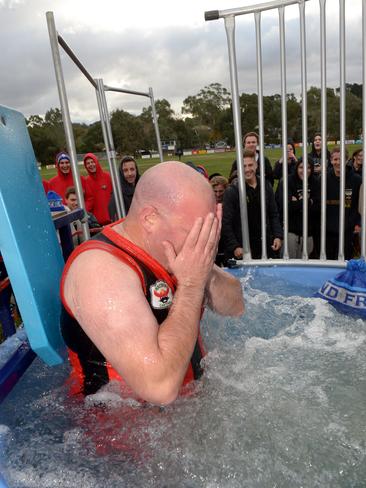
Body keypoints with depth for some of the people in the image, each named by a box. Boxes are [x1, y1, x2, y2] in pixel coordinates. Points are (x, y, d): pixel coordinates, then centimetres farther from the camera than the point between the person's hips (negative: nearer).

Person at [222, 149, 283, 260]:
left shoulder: (266, 186, 6)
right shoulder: (232, 191, -8)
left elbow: (274, 215, 13)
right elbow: (226, 223, -9)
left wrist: (278, 236, 1)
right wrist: (234, 247, -15)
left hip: (266, 246, 4)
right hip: (242, 249, -4)